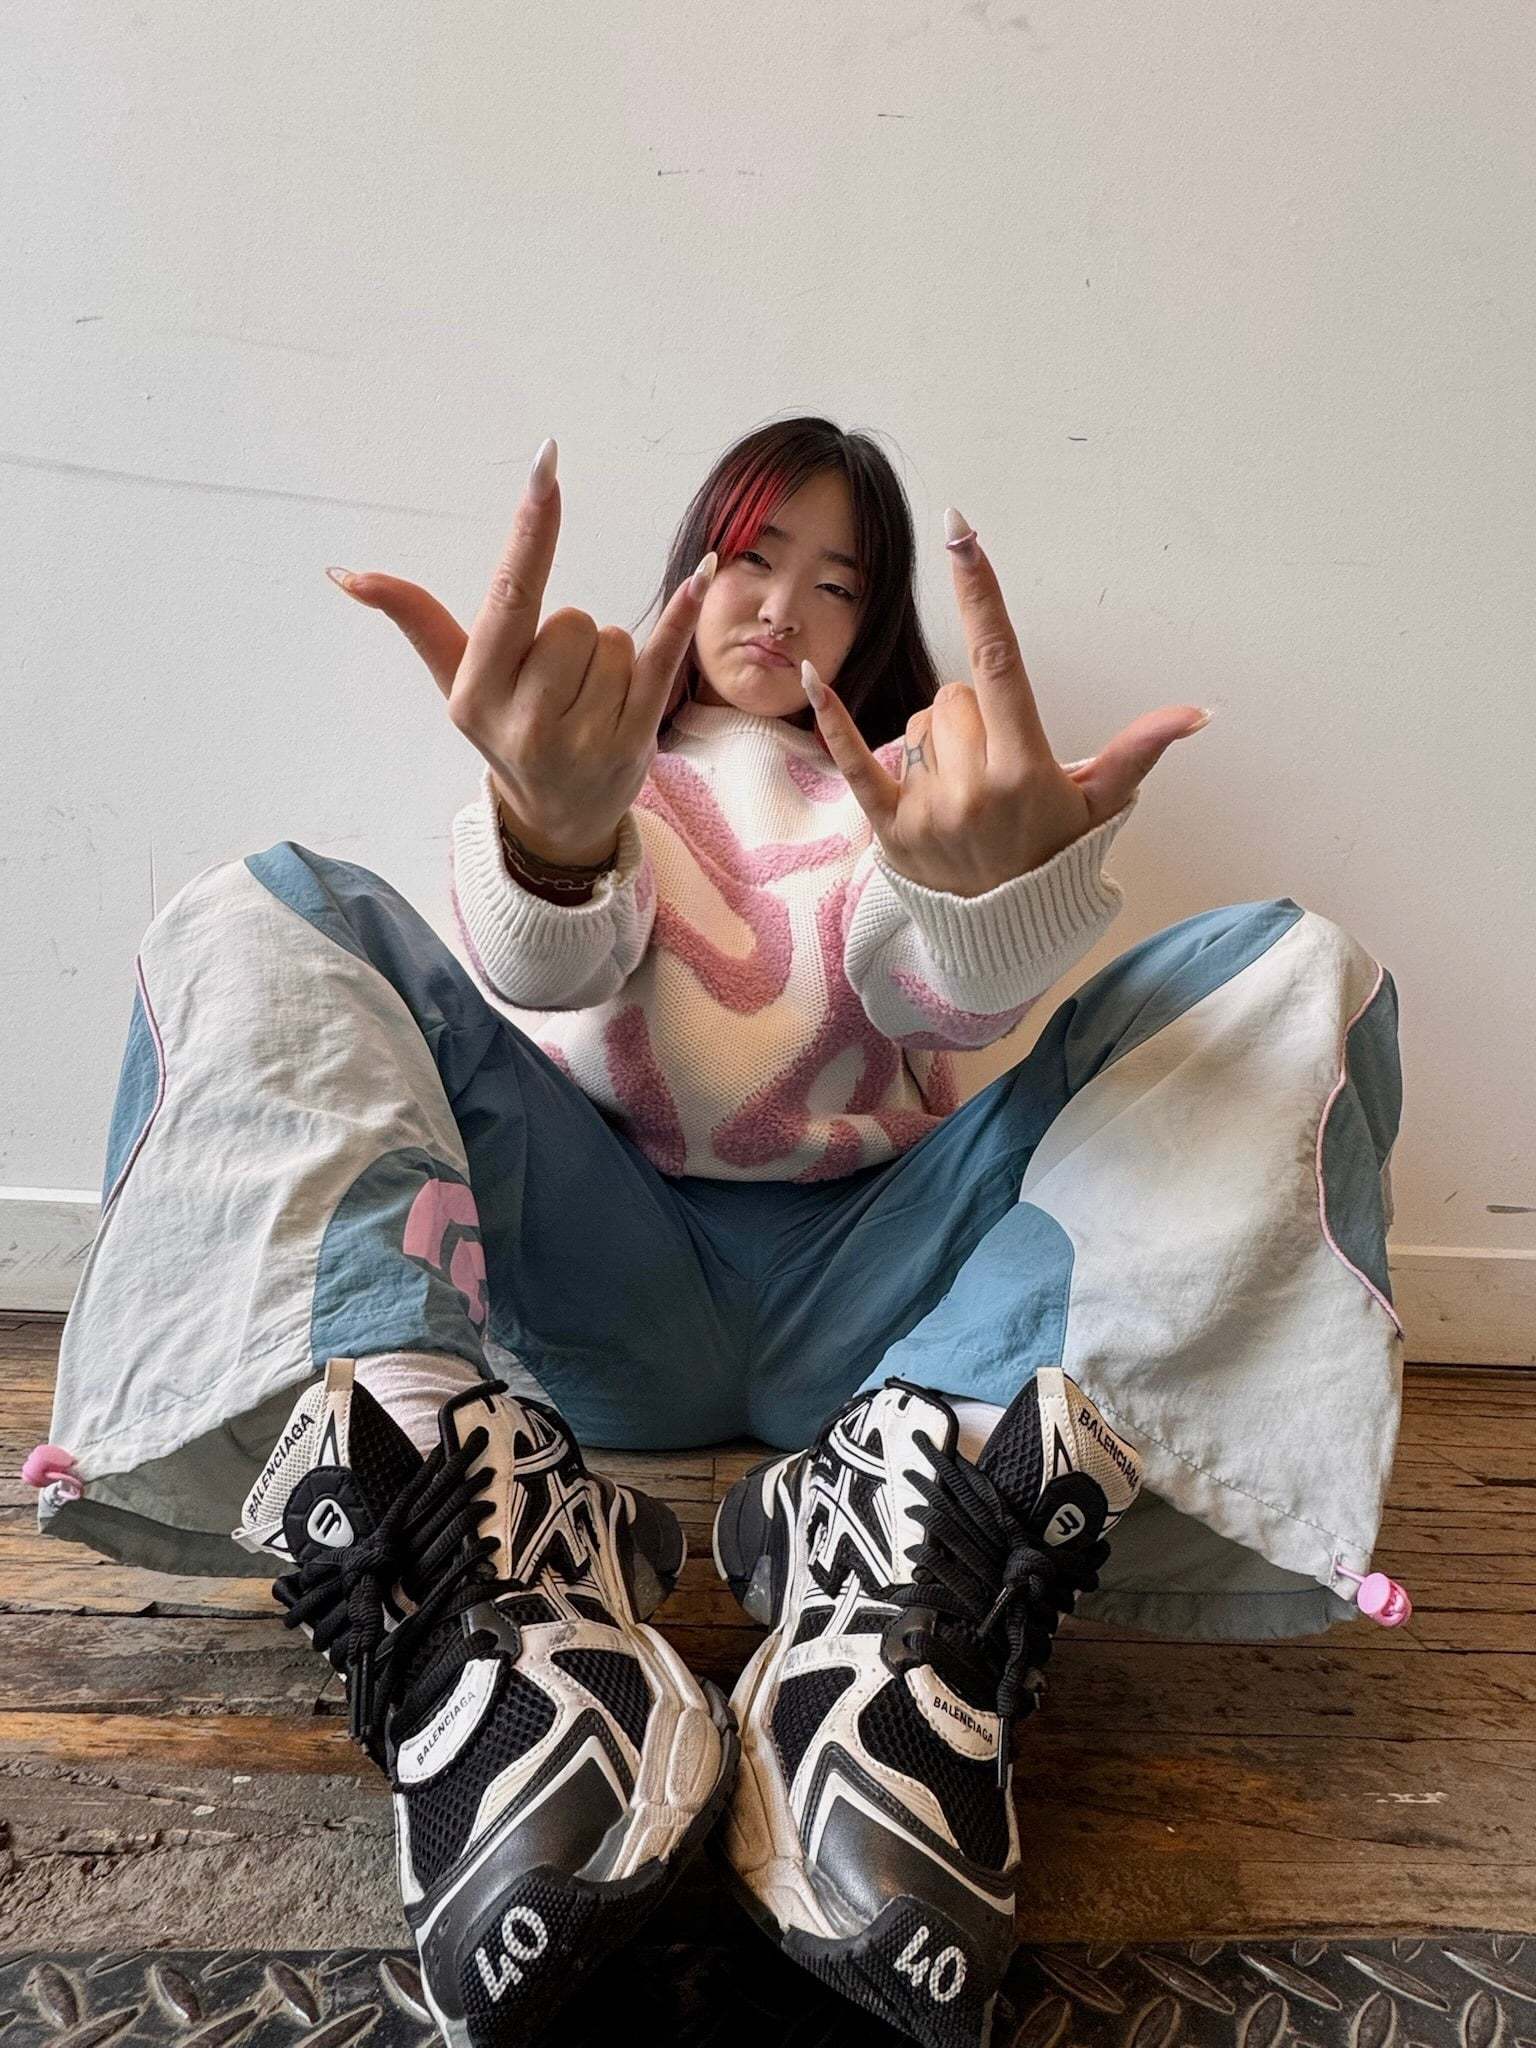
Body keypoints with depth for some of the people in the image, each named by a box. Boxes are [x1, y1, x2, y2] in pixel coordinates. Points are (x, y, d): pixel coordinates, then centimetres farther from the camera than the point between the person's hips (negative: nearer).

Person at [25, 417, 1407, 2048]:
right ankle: (505, 1598, -39)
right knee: (264, 926, -16)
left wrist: (990, 886, -32)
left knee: (1290, 971, -14)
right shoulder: (604, 761, 16)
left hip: (860, 1290, 1)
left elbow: (947, 1002, -7)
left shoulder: (905, 781, 17)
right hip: (613, 1282, 0)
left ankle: (923, 1516, -36)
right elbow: (549, 970, -8)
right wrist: (554, 827, -33)